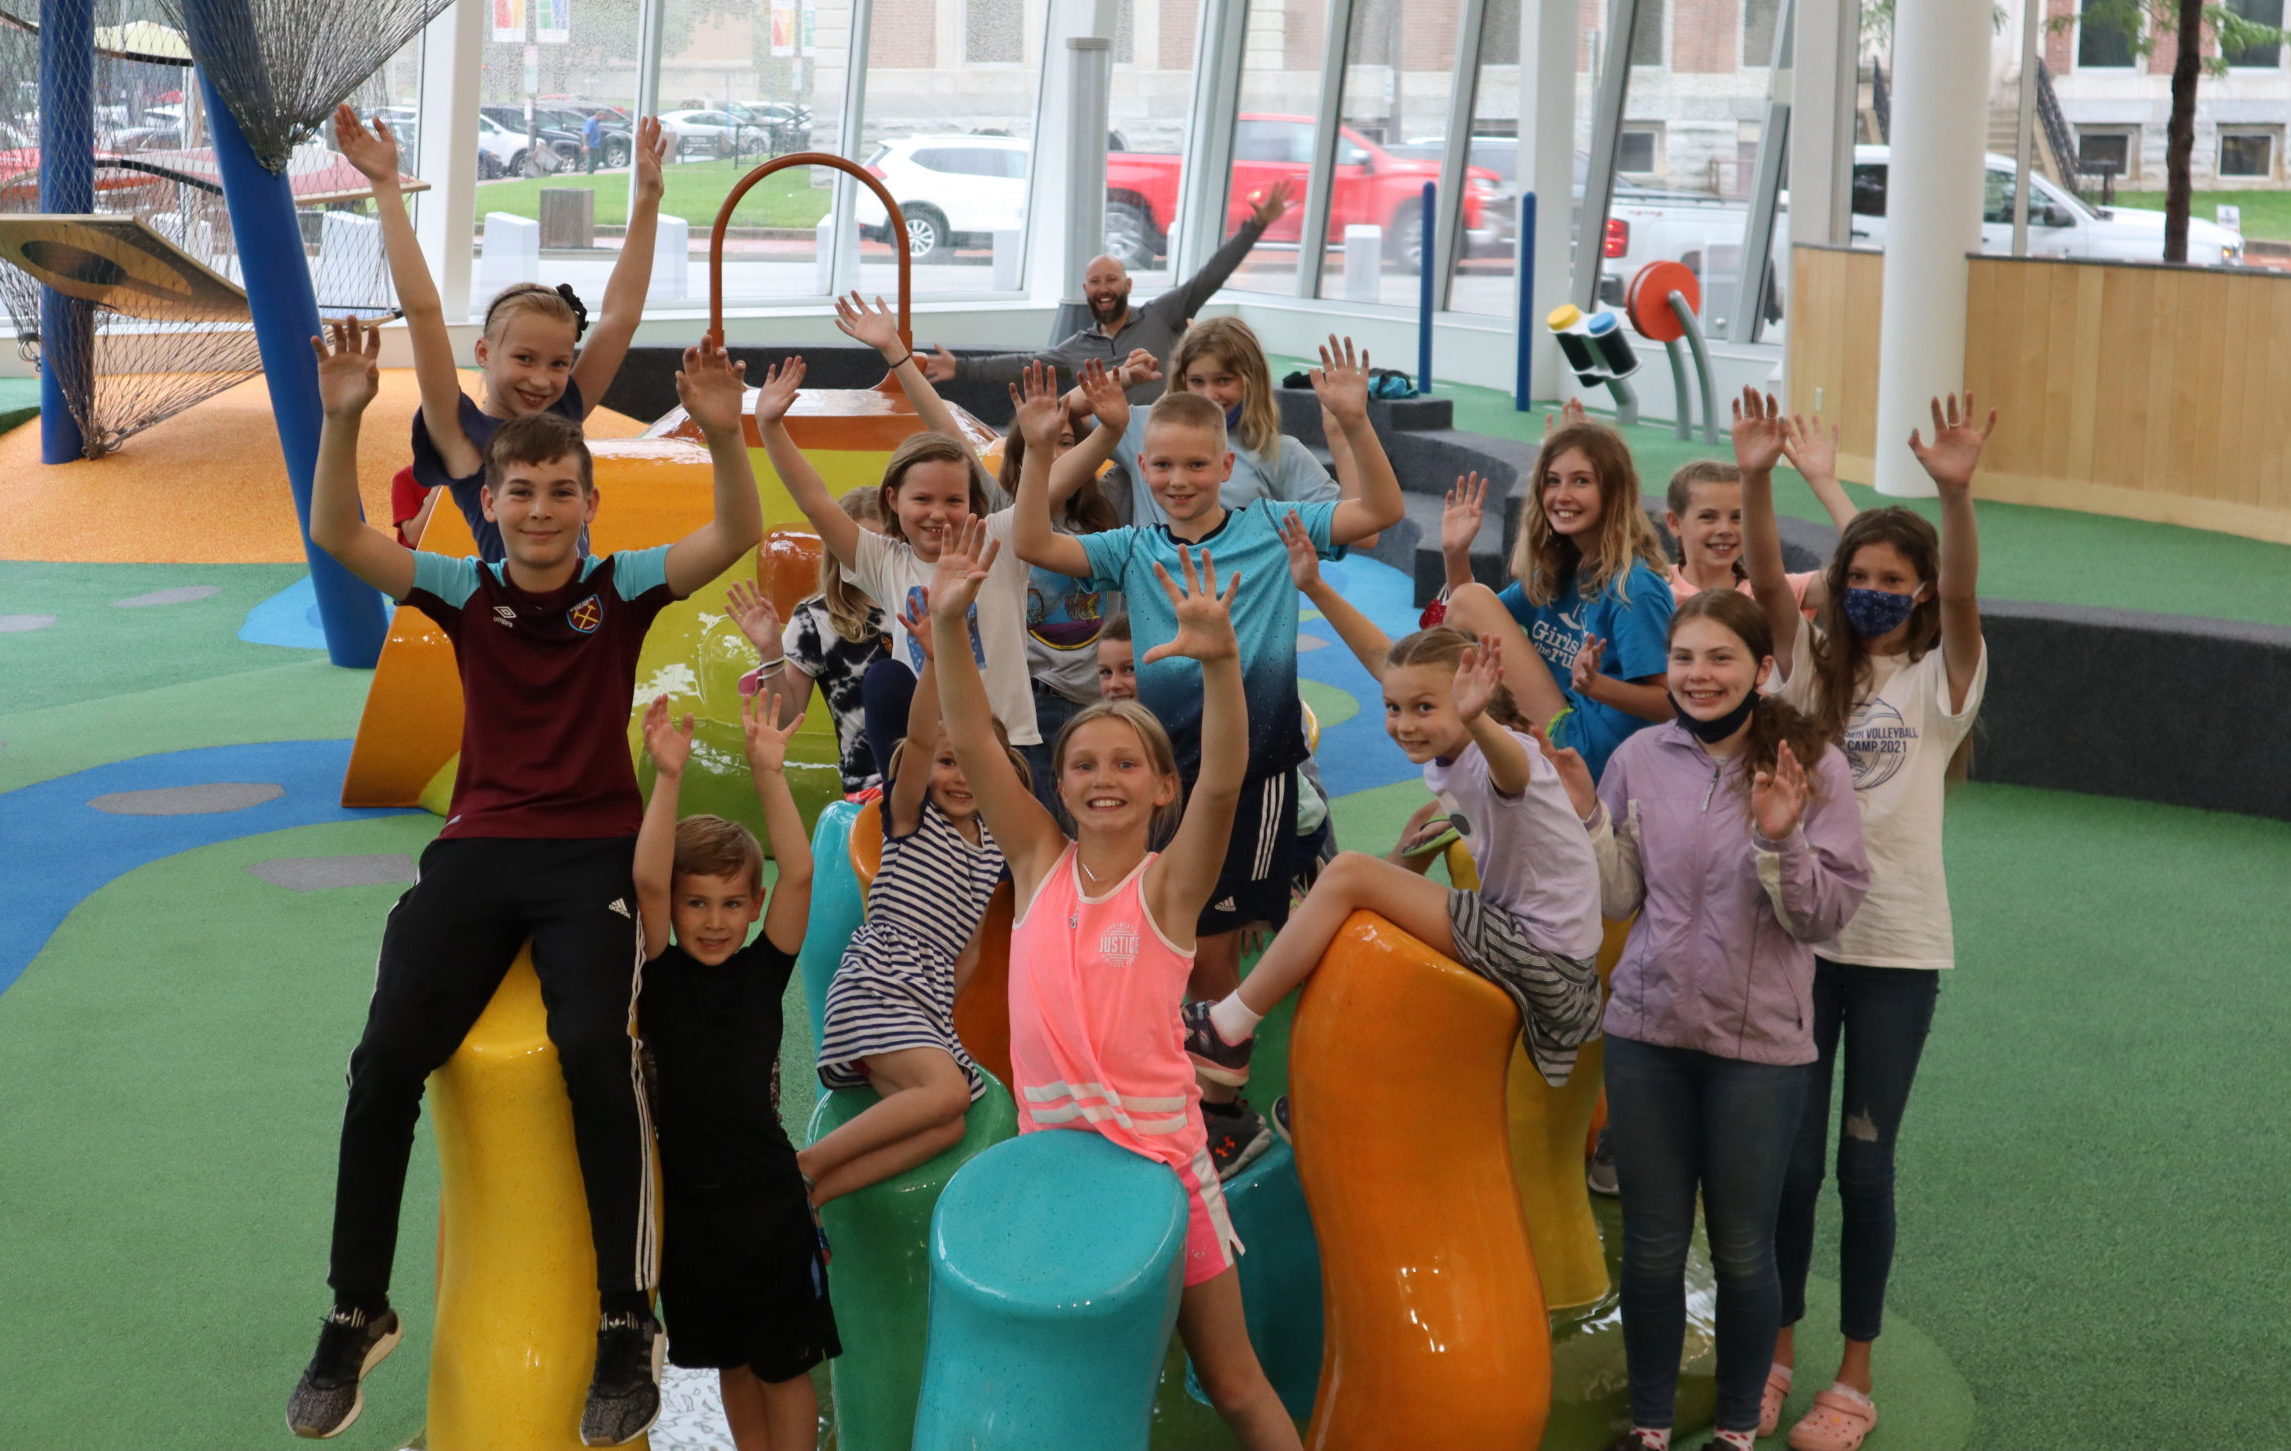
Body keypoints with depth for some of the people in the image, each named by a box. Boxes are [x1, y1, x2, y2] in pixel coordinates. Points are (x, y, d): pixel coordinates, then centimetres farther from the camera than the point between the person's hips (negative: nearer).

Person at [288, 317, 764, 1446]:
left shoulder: (622, 588, 2)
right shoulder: (464, 592, 6)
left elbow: (739, 538, -12)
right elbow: (336, 537, -6)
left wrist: (725, 438, -30)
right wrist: (342, 420, -22)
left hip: (592, 852, -2)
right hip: (478, 847, 2)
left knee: (593, 1047, -28)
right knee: (388, 1056, -18)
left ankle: (628, 1322, -16)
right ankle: (356, 1313, 0)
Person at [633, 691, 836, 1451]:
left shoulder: (764, 969, -4)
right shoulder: (660, 976, -5)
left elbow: (799, 875, -16)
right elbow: (646, 882, -20)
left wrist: (767, 772, -25)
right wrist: (668, 778, -29)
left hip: (767, 1196, -1)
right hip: (689, 1197, 1)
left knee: (785, 1361, 9)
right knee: (731, 1361, 17)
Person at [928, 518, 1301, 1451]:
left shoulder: (1170, 881, -6)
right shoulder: (1041, 864, 2)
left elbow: (1222, 780, -23)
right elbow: (972, 743, -7)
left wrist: (1219, 660, -40)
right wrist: (949, 628, -22)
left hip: (1160, 1154, -2)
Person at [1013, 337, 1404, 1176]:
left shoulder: (1271, 529, 1)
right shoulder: (1134, 550, 8)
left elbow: (1381, 511, -5)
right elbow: (1034, 546, -2)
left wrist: (1355, 422, -18)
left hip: (1254, 767, -4)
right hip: (1167, 768, 4)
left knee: (1210, 947, 0)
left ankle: (1227, 1110, 15)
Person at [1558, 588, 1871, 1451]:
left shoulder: (1810, 766, -8)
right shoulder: (1641, 758, 0)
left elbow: (1826, 914, -10)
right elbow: (1617, 898, 4)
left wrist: (1781, 841, -26)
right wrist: (1585, 817, -10)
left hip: (1759, 1044, -2)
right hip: (1647, 1033, 2)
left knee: (1742, 1250, 10)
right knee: (1652, 1245, 11)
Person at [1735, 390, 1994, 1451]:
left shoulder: (1939, 679, -1)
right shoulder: (1815, 669, 5)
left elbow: (1961, 598, -20)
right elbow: (1767, 583, -10)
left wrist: (1957, 494, -38)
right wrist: (1757, 480, -27)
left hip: (1898, 945, -2)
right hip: (1801, 933, 2)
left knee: (1865, 1161, 5)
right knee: (1790, 1155, 7)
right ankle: (1776, 1353, 23)